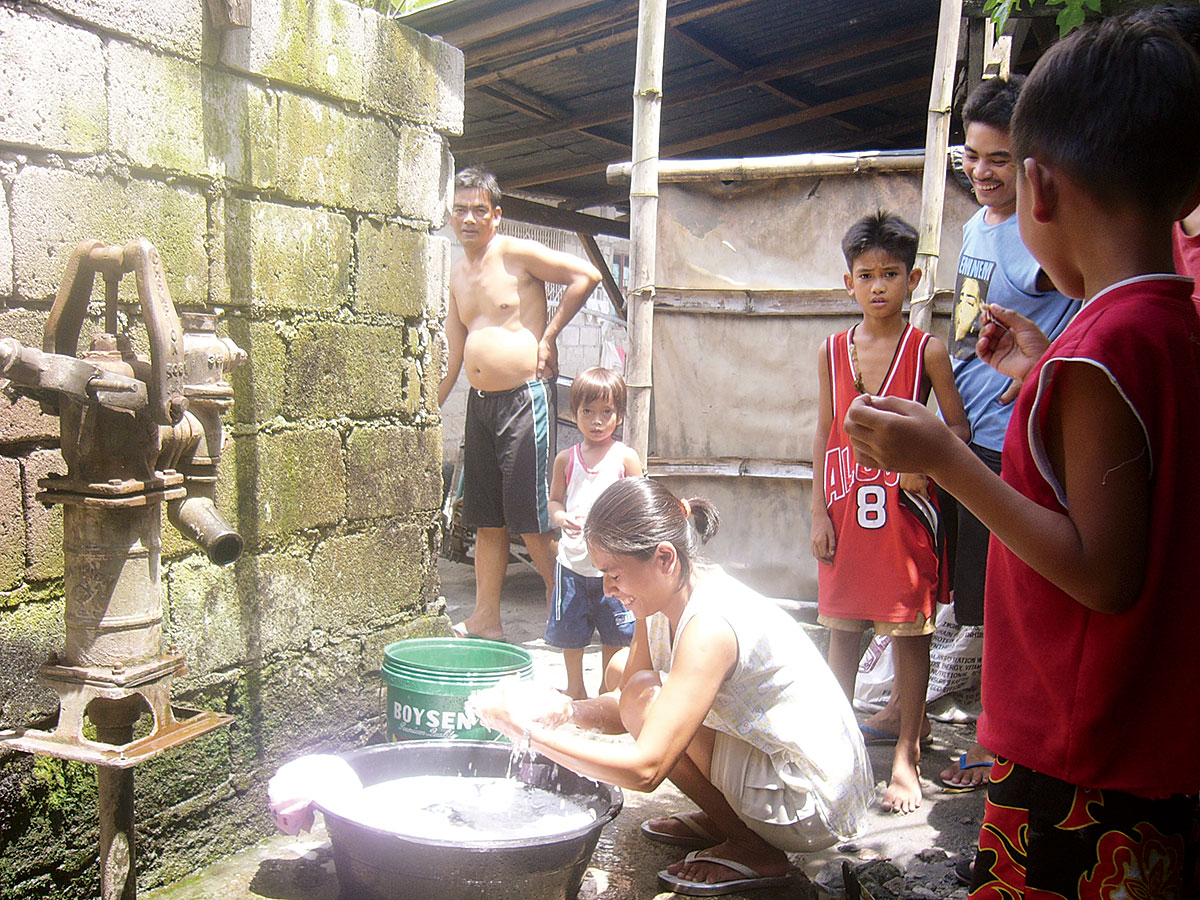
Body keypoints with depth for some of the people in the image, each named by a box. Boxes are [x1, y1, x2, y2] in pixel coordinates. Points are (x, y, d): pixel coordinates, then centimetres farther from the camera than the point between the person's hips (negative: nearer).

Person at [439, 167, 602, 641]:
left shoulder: (517, 254, -6)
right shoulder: (458, 275, 15)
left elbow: (588, 274, -11)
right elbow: (451, 357, 16)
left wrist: (549, 336, -9)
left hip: (524, 397, -8)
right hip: (480, 401, 8)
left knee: (531, 519, -6)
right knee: (485, 518, 11)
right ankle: (486, 619, 21)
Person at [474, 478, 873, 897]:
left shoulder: (709, 626, -30)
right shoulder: (665, 597, -3)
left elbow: (644, 769, -34)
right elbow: (625, 709, 3)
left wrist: (529, 731, -29)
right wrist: (568, 709, -18)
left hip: (814, 808, -9)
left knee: (647, 692, -21)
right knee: (622, 667, 6)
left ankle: (752, 849, -4)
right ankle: (723, 819, 14)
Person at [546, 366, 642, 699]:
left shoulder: (626, 457, -2)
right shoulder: (566, 459, 4)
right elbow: (554, 500, 10)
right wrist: (561, 518, -12)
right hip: (573, 561, 2)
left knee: (614, 633, 7)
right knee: (570, 631, 10)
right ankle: (575, 687, 29)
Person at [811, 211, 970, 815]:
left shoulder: (926, 351, -3)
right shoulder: (832, 352, 6)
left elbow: (959, 427, 0)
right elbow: (824, 433, 8)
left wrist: (924, 460, -20)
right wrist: (819, 511, 3)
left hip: (905, 510, -3)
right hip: (846, 510, 3)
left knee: (911, 633, 4)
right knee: (842, 628, 11)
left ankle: (906, 755, 17)